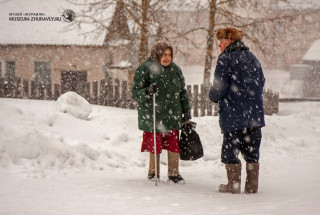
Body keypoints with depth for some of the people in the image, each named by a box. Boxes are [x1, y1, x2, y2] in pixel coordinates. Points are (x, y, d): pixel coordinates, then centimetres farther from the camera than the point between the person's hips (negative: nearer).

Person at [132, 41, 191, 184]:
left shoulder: (175, 69, 9)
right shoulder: (144, 69, -7)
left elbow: (182, 92, 19)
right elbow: (135, 93, -8)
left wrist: (186, 111, 18)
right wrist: (147, 92, -28)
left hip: (172, 116, 4)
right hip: (152, 117, -4)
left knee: (174, 145, 4)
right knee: (154, 145, 4)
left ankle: (174, 173, 17)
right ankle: (153, 173, 21)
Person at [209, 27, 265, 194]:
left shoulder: (225, 59, -9)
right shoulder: (252, 58, 12)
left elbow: (219, 88, -12)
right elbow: (261, 82, 18)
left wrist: (214, 97, 8)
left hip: (233, 113, -6)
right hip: (255, 112, 6)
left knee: (230, 150, 3)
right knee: (252, 151, 10)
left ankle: (234, 185, 5)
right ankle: (252, 186, 12)